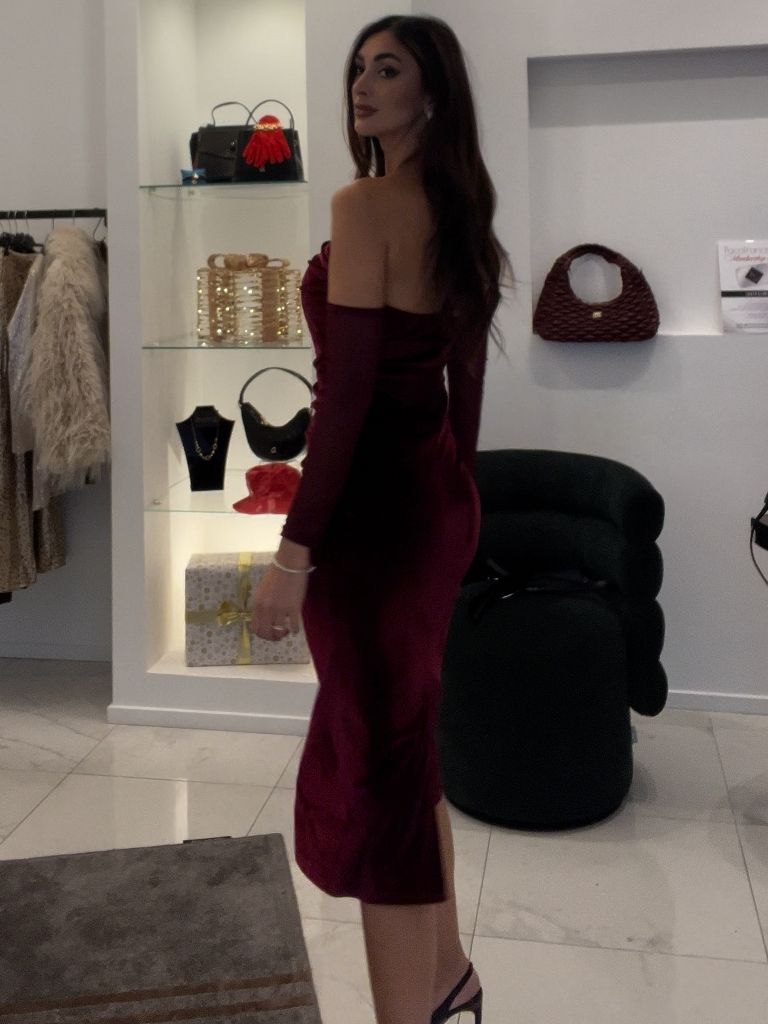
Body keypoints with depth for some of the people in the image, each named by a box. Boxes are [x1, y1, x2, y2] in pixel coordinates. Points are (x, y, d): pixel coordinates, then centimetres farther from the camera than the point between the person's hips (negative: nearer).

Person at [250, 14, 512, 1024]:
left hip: (375, 500, -9)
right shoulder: (460, 212, 13)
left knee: (370, 760, 2)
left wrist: (293, 550, -20)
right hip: (441, 496, 9)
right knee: (410, 739, 21)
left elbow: (348, 388, -21)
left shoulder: (363, 203, -13)